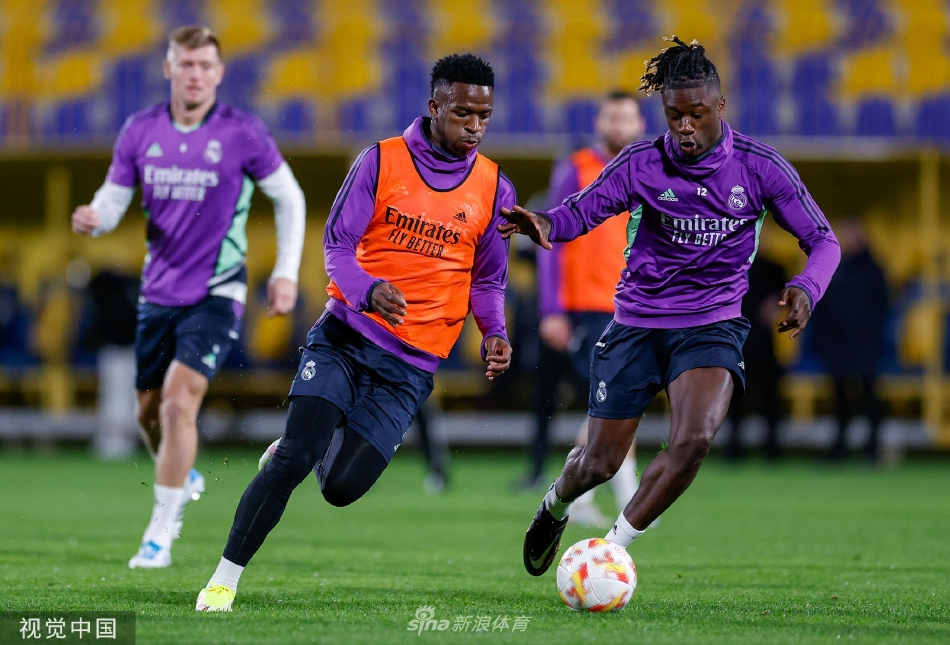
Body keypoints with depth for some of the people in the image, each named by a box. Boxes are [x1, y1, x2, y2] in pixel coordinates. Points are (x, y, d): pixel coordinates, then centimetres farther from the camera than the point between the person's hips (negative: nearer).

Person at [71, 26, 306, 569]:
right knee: (150, 410, 12)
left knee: (180, 402, -19)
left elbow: (289, 198, 1)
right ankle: (183, 479, 46)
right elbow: (114, 200, 4)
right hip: (159, 292, 4)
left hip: (216, 293, -4)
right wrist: (92, 218, -20)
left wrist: (287, 273, -4)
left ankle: (160, 537, -12)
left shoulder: (243, 133, -10)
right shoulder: (141, 131, -1)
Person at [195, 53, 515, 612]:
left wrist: (494, 334, -7)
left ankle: (321, 444, 29)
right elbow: (337, 245, -4)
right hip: (345, 336, -2)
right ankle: (224, 579, -6)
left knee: (342, 487, -7)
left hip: (409, 365, 2)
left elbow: (488, 279, 13)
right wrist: (368, 292, -25)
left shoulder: (495, 189, 3)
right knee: (294, 457, -17)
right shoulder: (382, 161, -3)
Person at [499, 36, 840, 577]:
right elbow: (581, 212, -17)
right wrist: (545, 225, -41)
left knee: (696, 438, -28)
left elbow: (823, 241, -4)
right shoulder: (643, 163, -8)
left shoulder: (759, 166, -7)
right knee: (600, 463, 5)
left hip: (712, 324, -1)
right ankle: (556, 506, 44)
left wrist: (806, 291, -26)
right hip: (638, 323, 1)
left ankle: (614, 548, -11)